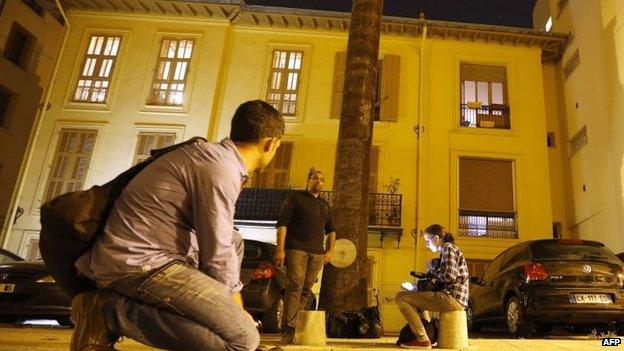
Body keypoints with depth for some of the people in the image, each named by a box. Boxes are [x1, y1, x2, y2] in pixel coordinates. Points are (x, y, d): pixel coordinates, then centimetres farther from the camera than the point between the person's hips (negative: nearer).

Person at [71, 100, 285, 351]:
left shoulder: (212, 155, 15)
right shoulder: (221, 169, -16)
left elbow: (214, 241, 23)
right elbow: (216, 254, -14)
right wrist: (237, 310, 3)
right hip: (138, 262, -10)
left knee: (234, 243, 23)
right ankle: (110, 310, -10)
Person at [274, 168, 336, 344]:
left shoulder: (325, 205, 22)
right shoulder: (295, 197, 6)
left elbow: (331, 230, 30)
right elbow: (282, 222, -2)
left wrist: (330, 250, 15)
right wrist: (280, 249, -12)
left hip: (317, 253, 5)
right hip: (296, 249, -5)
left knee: (306, 290, 2)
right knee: (295, 287, -14)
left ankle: (298, 327, 6)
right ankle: (288, 330, -14)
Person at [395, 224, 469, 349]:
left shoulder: (448, 248, -6)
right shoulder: (445, 251, 23)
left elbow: (450, 276, -20)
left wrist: (433, 270, -2)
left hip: (452, 298, -11)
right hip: (456, 299, 11)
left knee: (401, 297, -14)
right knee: (418, 297, 35)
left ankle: (423, 339, -17)